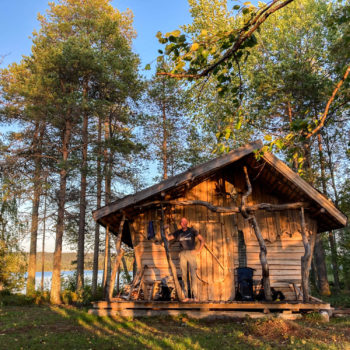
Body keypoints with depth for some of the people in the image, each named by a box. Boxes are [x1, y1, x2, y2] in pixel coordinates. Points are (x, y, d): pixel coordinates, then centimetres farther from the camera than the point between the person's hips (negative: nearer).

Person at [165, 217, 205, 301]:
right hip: (182, 254, 3)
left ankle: (195, 296, -9)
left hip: (191, 253, -3)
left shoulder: (192, 231, 4)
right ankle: (186, 296, 5)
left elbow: (202, 240, 5)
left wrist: (199, 250, -4)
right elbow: (168, 238, 13)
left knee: (193, 274, -10)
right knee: (184, 275, 1)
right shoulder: (178, 232, 11)